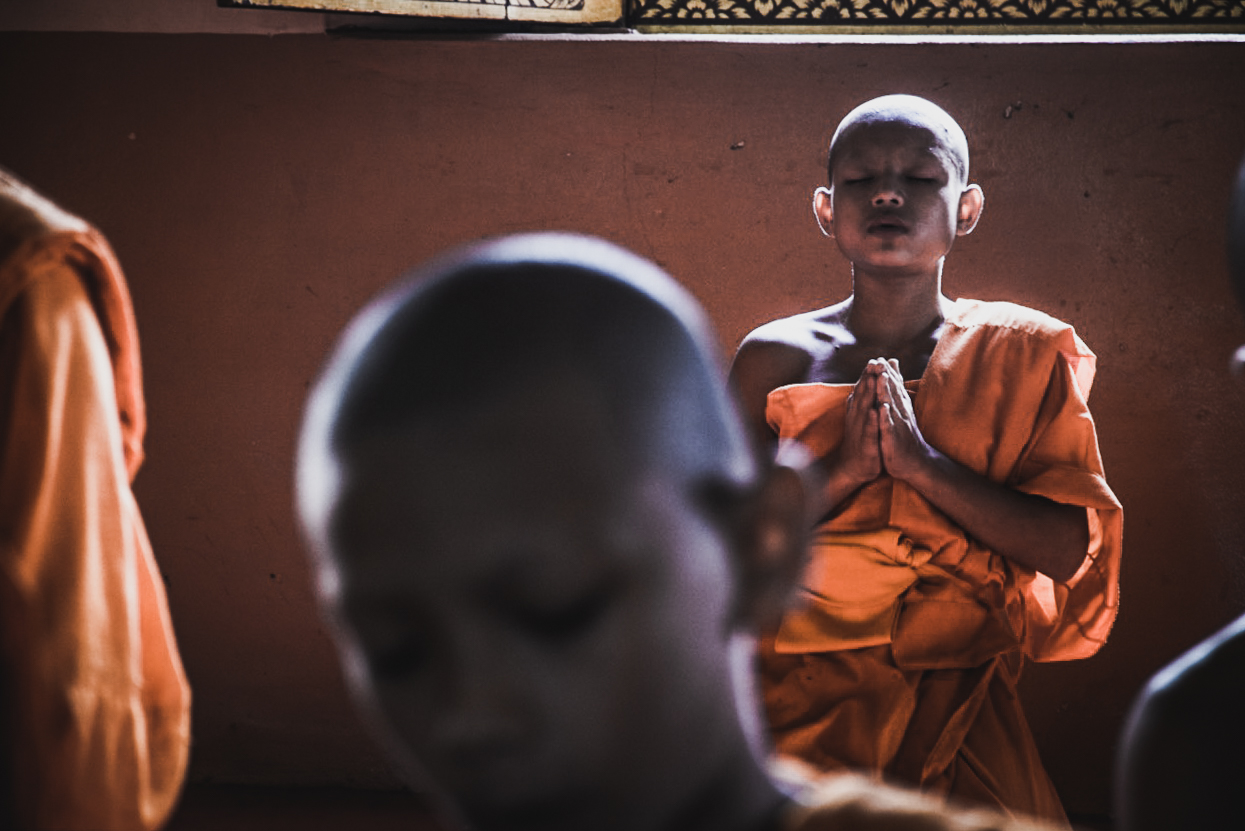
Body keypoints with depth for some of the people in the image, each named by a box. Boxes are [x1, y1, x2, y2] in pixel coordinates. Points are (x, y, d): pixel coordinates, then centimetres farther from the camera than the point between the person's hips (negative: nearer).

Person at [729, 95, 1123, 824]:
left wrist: (923, 462, -13)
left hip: (959, 697, 1)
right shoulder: (778, 358, 5)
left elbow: (1067, 549, -3)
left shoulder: (1021, 354, 6)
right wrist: (842, 472, -12)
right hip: (804, 691, 0)